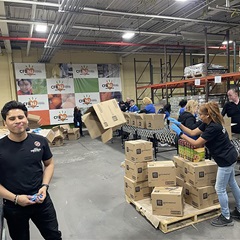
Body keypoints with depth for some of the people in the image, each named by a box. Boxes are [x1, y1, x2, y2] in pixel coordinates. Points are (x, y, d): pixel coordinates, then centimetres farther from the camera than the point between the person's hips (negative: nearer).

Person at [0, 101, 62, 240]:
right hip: (13, 207, -1)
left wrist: (45, 186, -8)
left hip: (41, 201, 2)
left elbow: (49, 164, 6)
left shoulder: (40, 141, -9)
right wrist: (15, 198, -16)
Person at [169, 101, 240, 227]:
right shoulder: (208, 123, 0)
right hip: (229, 157, 10)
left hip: (226, 160, -10)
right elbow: (192, 132, 5)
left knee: (220, 188, 3)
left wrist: (180, 133, -21)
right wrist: (179, 124, -1)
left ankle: (226, 218, 20)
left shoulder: (213, 127, -28)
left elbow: (196, 143, -24)